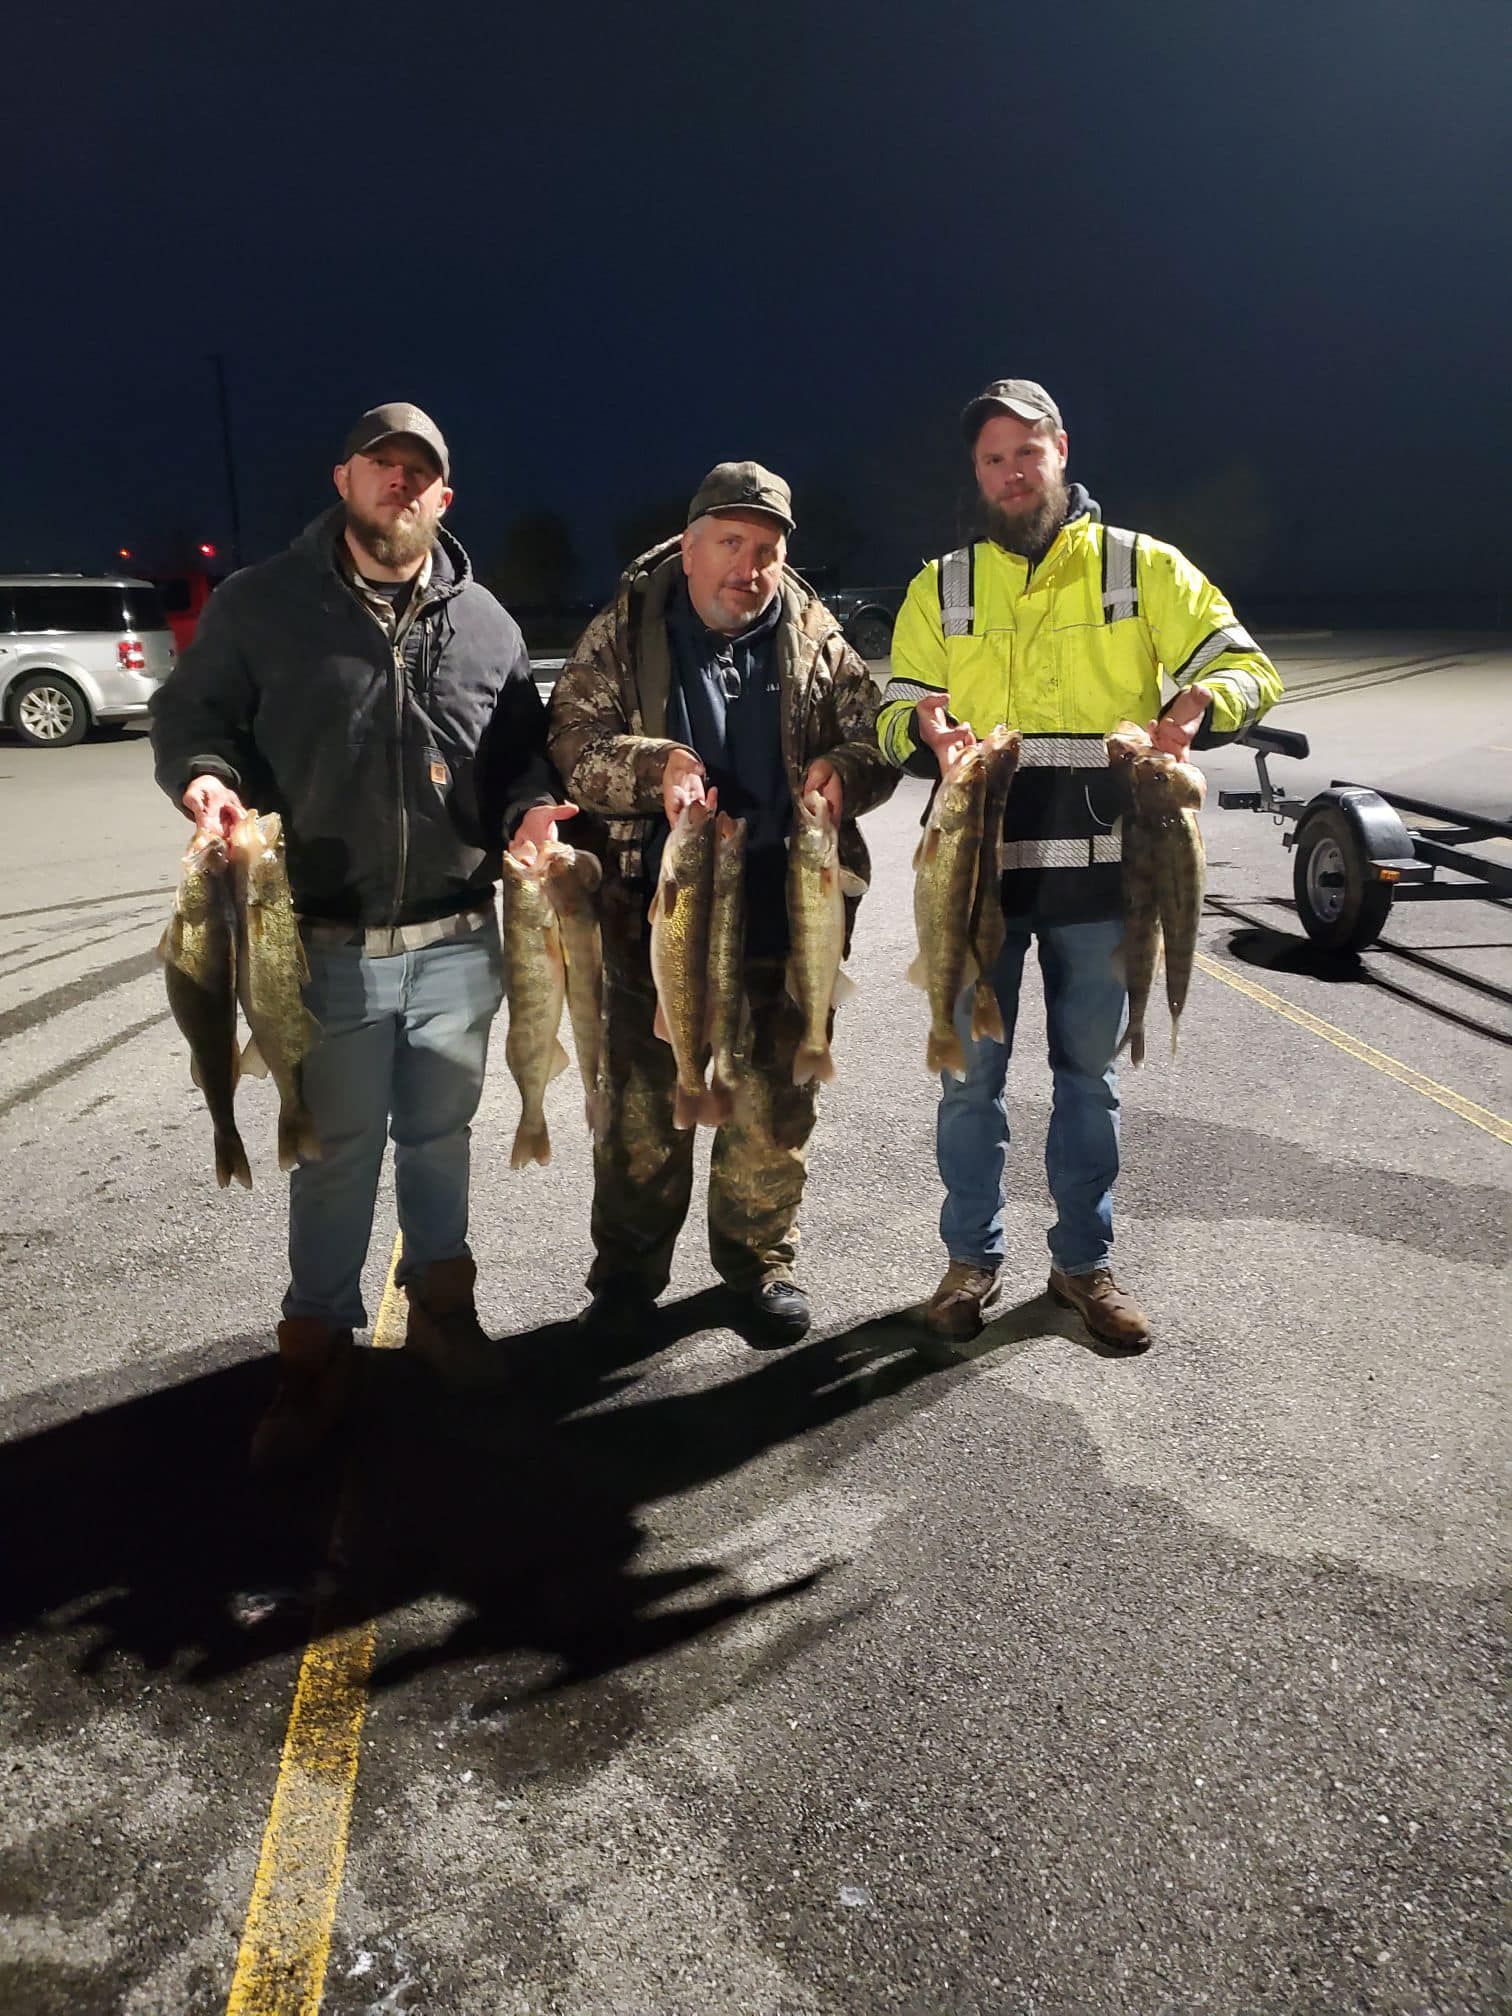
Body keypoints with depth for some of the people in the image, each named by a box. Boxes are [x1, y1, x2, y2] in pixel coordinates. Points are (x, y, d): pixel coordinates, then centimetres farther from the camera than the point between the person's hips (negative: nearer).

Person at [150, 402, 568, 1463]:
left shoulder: (485, 620, 7)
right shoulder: (261, 604, -1)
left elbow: (523, 743, 14)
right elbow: (187, 714, 4)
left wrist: (531, 805, -7)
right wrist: (206, 777, -18)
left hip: (458, 939, 3)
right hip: (325, 941, -2)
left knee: (440, 1133, 17)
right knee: (335, 1149, 7)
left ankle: (441, 1298, 37)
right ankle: (318, 1348, 23)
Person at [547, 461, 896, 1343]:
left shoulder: (816, 639, 6)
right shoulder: (623, 636, 0)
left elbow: (877, 735, 6)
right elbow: (571, 742, -7)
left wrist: (845, 769, -17)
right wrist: (652, 768, -26)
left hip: (785, 918, 2)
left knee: (774, 1107, 11)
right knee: (643, 1106, 9)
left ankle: (762, 1261, 30)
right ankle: (628, 1268, 26)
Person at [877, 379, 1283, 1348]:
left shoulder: (1142, 567, 4)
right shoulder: (941, 586, 8)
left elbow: (1248, 666, 1)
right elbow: (895, 712, 7)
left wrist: (1197, 705, -22)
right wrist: (927, 726, -17)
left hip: (1101, 872, 0)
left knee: (1090, 1074, 10)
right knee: (972, 1072, 7)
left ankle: (1085, 1259, 26)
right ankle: (973, 1257, 23)